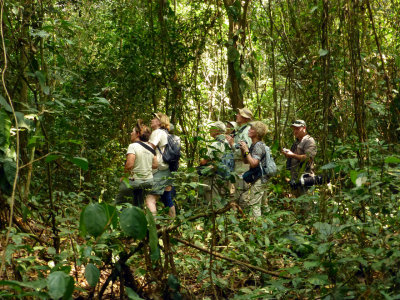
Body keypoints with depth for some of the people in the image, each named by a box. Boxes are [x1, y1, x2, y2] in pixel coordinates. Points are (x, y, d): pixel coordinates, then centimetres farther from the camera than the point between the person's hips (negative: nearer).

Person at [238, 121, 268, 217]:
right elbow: (246, 162, 21)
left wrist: (246, 150, -18)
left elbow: (254, 163, -24)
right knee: (242, 201, 14)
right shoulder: (253, 145, 15)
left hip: (258, 180, -10)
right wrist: (243, 150, 6)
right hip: (253, 180, 10)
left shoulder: (259, 145, -15)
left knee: (255, 204, -9)